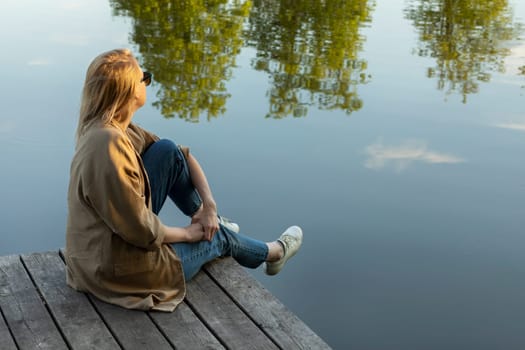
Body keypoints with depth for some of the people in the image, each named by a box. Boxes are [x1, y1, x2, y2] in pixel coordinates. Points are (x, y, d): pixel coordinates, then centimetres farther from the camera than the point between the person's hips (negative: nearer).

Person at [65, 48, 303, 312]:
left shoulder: (117, 130, -3)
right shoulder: (109, 144, -31)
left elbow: (181, 155, 8)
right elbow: (142, 231, -28)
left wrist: (208, 204, -2)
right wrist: (187, 234, -9)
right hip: (122, 272, -7)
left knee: (168, 152, 1)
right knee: (217, 234, 17)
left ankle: (206, 218, 25)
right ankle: (273, 253, 49)